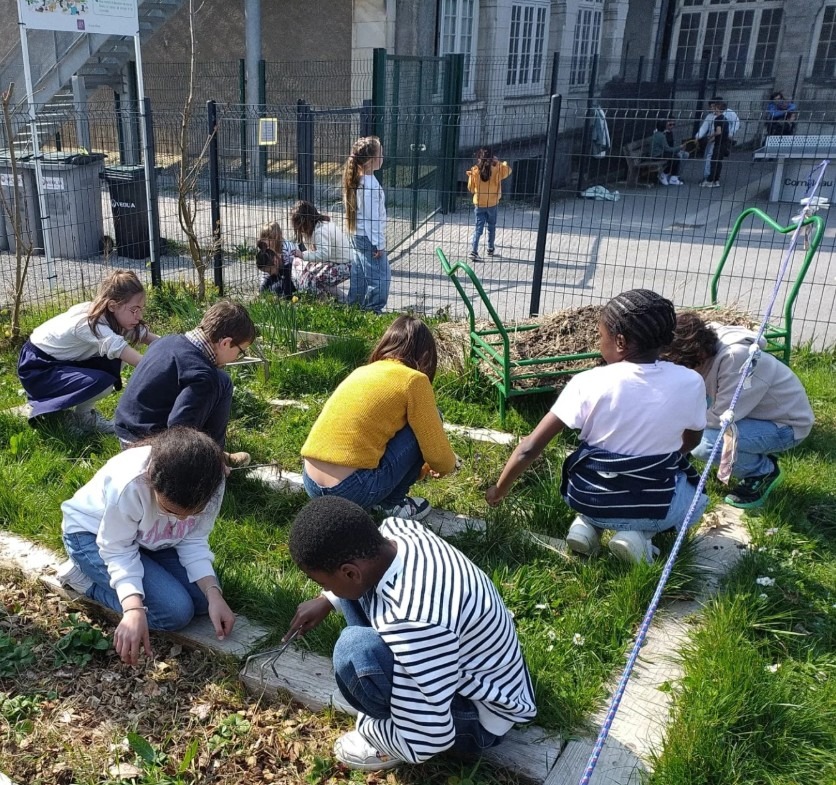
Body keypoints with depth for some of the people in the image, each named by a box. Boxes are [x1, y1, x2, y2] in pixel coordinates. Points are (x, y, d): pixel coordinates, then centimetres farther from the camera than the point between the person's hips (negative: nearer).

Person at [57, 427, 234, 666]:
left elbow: (194, 542, -13)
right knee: (176, 611, -19)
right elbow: (119, 551, -27)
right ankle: (83, 577, 0)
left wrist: (213, 594, -27)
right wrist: (134, 609, -42)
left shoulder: (210, 485, -25)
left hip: (146, 536, 6)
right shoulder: (129, 484, -39)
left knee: (202, 597, -7)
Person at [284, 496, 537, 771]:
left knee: (355, 650, -30)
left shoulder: (414, 623, -40)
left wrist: (366, 726, -13)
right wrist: (326, 601, 8)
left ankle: (380, 730, -1)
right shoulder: (396, 530, -15)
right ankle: (396, 689, 12)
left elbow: (426, 742, -30)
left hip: (479, 713, -8)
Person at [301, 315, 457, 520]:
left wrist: (421, 468, 47)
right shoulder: (413, 380, -2)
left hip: (312, 484, 8)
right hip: (352, 488, -8)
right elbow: (438, 455, 1)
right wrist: (448, 467, 26)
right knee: (426, 421, 9)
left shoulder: (362, 372, 20)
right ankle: (392, 504, 13)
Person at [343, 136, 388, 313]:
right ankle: (372, 310, 1)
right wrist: (379, 244, -16)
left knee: (359, 274, 18)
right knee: (380, 277, -4)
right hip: (369, 237, -10)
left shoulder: (357, 179, 6)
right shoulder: (370, 185, -22)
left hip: (358, 235, 10)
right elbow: (372, 217, -21)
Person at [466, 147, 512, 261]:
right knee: (491, 227, 18)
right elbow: (508, 170, 8)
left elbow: (471, 188, -1)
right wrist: (499, 161, 10)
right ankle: (491, 249, 30)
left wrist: (470, 176, 12)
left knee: (478, 228, 2)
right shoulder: (497, 168, -11)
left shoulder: (474, 170, -10)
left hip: (478, 203, 0)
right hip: (492, 203, 0)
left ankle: (473, 251, -12)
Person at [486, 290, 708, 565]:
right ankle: (639, 532, 5)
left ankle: (587, 523, 8)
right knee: (696, 496, 33)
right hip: (657, 508, -1)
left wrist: (499, 490, 1)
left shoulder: (589, 383, -18)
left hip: (588, 500, 1)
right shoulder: (690, 383, -13)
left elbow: (530, 448, -16)